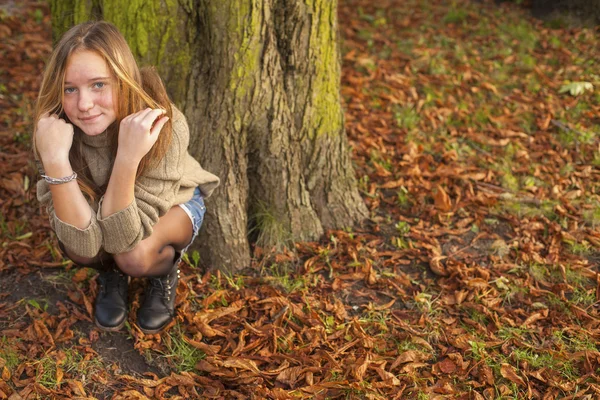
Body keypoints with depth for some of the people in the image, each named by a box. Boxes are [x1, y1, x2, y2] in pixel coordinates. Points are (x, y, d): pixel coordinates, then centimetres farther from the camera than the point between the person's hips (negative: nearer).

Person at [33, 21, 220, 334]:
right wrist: (54, 160, -48)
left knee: (135, 256, -33)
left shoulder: (165, 127, -38)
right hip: (102, 205, 3)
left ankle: (165, 273, 3)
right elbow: (84, 242, -36)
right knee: (77, 250, -29)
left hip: (172, 203, -2)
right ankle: (112, 274, 6)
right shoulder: (56, 130, -30)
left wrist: (127, 157, -52)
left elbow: (123, 239, -38)